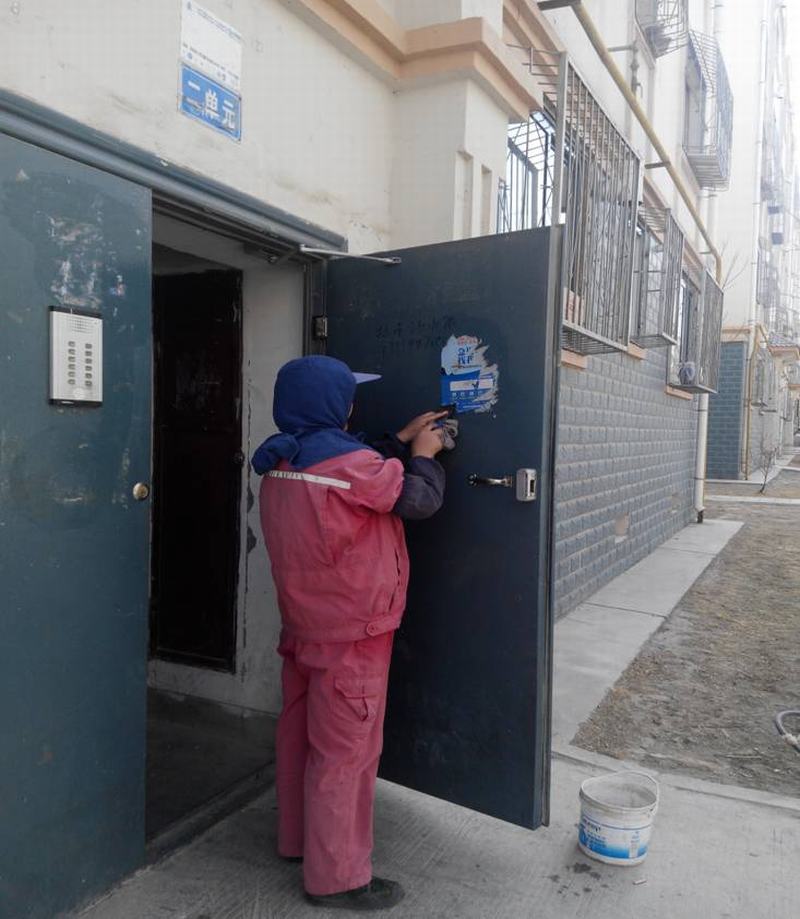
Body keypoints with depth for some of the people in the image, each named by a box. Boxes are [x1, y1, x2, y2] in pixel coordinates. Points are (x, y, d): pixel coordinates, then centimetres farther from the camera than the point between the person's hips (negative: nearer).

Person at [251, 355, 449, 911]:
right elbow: (420, 498, -13)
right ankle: (337, 877, 15)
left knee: (302, 736, 19)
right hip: (351, 634, -9)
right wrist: (423, 454, 4)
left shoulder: (283, 461, 5)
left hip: (305, 626, 9)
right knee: (346, 751, 2)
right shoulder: (345, 461, -23)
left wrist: (403, 440, 16)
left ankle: (300, 839, 37)